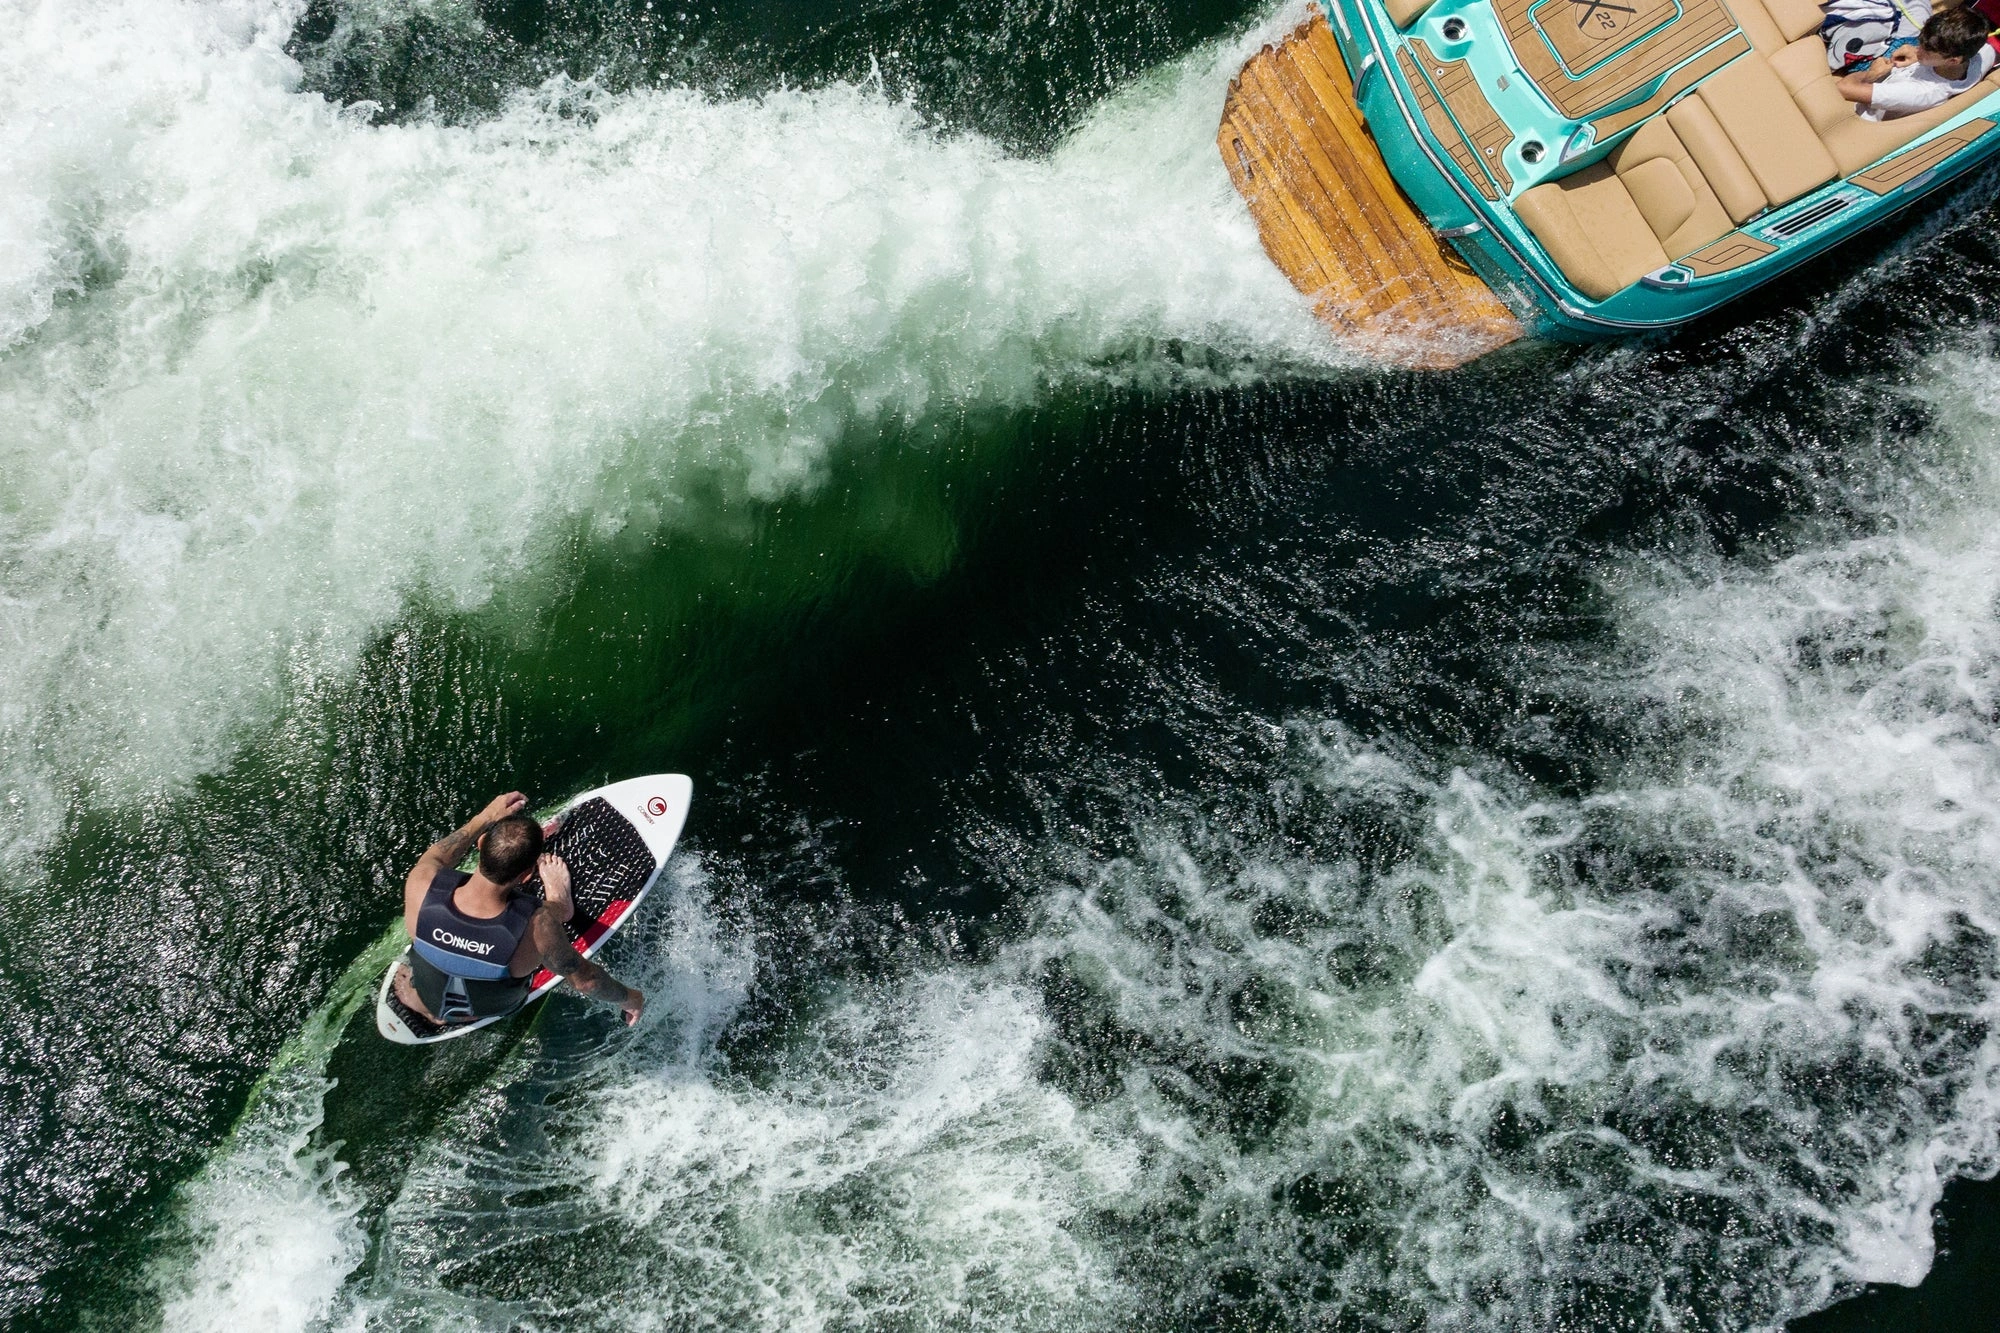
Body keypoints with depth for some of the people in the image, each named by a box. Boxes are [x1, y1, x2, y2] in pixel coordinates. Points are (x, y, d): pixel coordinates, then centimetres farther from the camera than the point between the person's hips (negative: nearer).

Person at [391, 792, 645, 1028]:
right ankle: (559, 897, 46)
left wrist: (483, 819, 0)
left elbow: (435, 858, -10)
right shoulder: (537, 927, -44)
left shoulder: (422, 884, -38)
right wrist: (628, 998, -5)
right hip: (492, 1009, -2)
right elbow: (585, 978, -24)